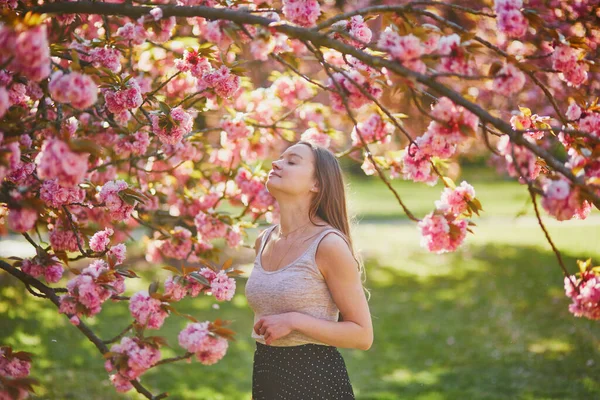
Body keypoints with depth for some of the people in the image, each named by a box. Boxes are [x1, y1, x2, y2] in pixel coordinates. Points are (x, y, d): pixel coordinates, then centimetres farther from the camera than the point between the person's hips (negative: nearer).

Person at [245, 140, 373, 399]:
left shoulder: (329, 244, -14)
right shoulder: (263, 241, 6)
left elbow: (362, 335, -12)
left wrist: (293, 321, -21)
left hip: (316, 377, -6)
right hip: (265, 376, 6)